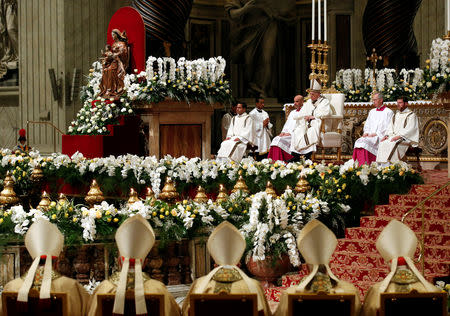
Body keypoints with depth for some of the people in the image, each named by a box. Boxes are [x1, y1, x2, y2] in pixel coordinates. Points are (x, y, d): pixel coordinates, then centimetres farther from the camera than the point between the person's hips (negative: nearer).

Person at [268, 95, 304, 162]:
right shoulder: (292, 112, 27)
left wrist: (290, 133, -16)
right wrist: (283, 132, 5)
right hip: (286, 134, 7)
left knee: (280, 141, -29)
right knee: (275, 140, -20)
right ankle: (272, 161, -28)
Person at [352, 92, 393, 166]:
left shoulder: (388, 112, 2)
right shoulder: (372, 112, 24)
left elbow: (388, 128, -7)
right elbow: (367, 125, 26)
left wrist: (375, 134, -14)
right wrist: (366, 132, 3)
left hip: (380, 137, -6)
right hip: (369, 135, 6)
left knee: (365, 142, -32)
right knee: (358, 142, -25)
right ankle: (360, 164, -31)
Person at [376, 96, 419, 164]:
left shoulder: (411, 115, 0)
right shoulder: (396, 115, 23)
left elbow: (410, 129, -11)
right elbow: (391, 127, 19)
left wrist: (399, 136, -22)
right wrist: (387, 135, -2)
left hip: (405, 138, -6)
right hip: (393, 137, 6)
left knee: (393, 144, -35)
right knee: (383, 143, -23)